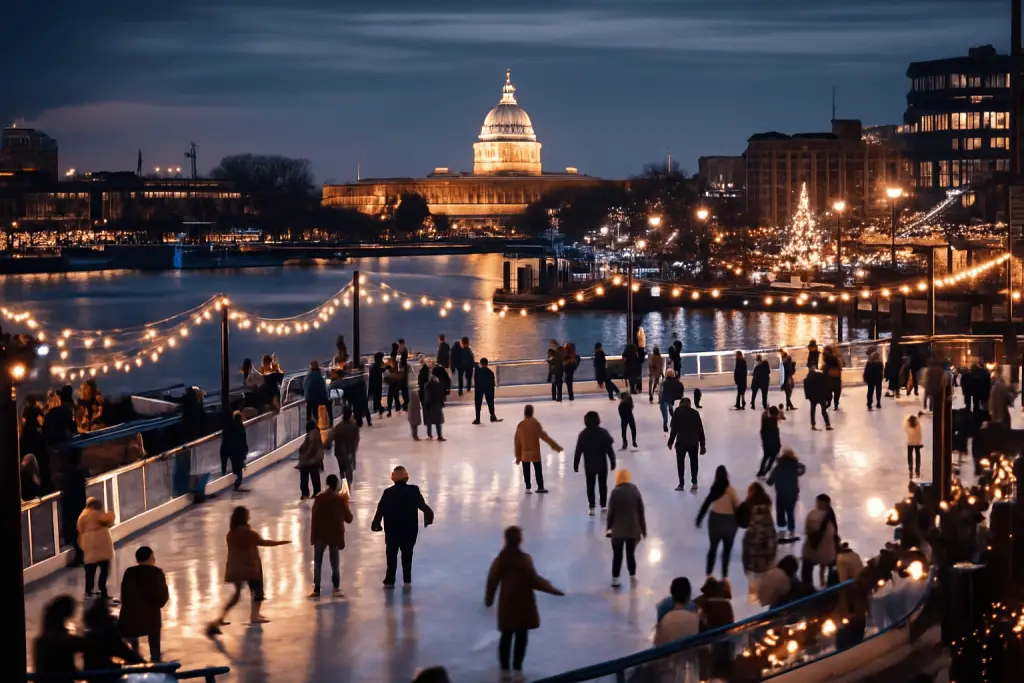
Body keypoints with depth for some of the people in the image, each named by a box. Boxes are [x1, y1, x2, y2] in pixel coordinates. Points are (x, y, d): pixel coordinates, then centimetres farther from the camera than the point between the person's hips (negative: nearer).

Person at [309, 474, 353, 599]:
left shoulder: (319, 498, -7)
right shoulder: (341, 499, -7)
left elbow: (314, 517, -7)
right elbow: (348, 519, -1)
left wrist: (313, 535, 1)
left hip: (320, 535, 0)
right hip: (335, 535, 0)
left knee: (317, 564, 8)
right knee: (334, 564, 11)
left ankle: (316, 590, 7)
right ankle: (336, 589, 13)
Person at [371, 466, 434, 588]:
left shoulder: (388, 492, -9)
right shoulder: (413, 491, -9)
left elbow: (380, 510, -6)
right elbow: (422, 506, -11)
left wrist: (376, 523, 7)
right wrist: (429, 515, 5)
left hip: (392, 530, -1)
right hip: (409, 529, 1)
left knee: (391, 555, 13)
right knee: (407, 554, 16)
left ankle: (390, 581, 14)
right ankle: (407, 580, 15)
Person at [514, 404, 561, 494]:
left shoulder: (520, 425, -6)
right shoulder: (535, 424, -13)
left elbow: (517, 442, -1)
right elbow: (544, 436, -12)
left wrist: (518, 456, 9)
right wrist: (556, 446, -4)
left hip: (524, 454, 2)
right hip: (535, 453, -2)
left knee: (526, 471, 11)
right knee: (538, 470, 12)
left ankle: (528, 488, 14)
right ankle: (540, 487, 20)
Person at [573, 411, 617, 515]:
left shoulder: (583, 434, -8)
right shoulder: (603, 432, -12)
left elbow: (578, 451, -6)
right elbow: (609, 449, -11)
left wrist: (575, 465, 2)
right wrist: (613, 461, -1)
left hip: (589, 465, 0)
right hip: (602, 464, 0)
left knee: (590, 486, 9)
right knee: (603, 485, 16)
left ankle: (592, 507, 5)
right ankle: (603, 505, 22)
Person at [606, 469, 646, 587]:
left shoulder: (615, 492, -9)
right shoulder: (635, 491, -1)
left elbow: (611, 512, -8)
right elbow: (641, 512, 2)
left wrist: (609, 527, 5)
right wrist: (643, 529, 10)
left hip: (618, 530, -2)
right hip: (633, 529, 2)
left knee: (617, 555, 7)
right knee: (631, 554, 17)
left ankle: (615, 579, 5)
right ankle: (632, 576, 25)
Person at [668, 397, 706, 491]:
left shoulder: (677, 412, 2)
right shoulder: (695, 413, 10)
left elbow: (674, 428, -5)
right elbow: (700, 430, 10)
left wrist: (670, 442, 4)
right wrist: (702, 445, 15)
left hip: (682, 441, -3)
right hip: (694, 441, 3)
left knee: (680, 462, 9)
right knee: (694, 461, 18)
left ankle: (681, 484, 7)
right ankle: (694, 482, 13)